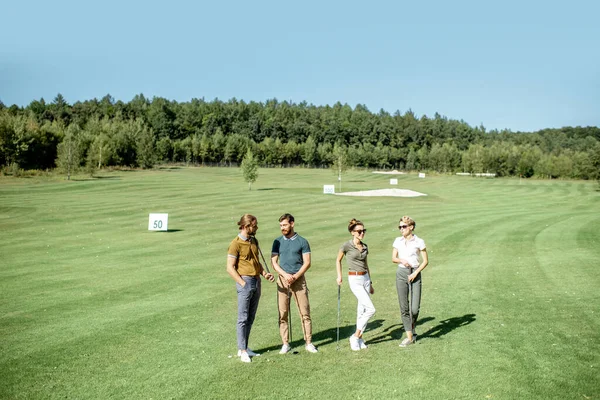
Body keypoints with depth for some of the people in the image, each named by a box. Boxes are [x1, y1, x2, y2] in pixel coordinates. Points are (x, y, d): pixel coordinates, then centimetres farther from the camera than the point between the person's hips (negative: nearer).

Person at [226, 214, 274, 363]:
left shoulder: (254, 241, 13)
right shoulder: (236, 244, -11)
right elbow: (230, 268, -13)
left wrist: (265, 273, 6)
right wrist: (243, 283, -15)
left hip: (257, 282, 8)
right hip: (245, 282, -8)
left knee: (251, 317, 11)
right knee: (243, 318, -1)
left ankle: (244, 348, 20)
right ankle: (242, 350, 7)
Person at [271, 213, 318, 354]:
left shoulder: (302, 242, 3)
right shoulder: (277, 242, 9)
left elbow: (307, 263, -1)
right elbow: (274, 262, 4)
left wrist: (295, 276, -13)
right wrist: (285, 275, -11)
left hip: (299, 279, -2)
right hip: (282, 280, 2)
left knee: (305, 312, 0)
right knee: (283, 314, 2)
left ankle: (309, 343, 9)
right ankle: (285, 344, 11)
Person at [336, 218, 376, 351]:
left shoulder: (365, 247, 7)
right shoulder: (346, 246, -10)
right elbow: (338, 260, 5)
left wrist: (370, 283, 20)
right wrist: (339, 276, 1)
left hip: (365, 278, 6)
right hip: (354, 280, -6)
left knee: (362, 310, 9)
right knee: (371, 309, -12)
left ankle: (359, 338, 21)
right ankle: (355, 336, 1)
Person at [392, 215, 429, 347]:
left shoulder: (419, 242, -4)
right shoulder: (398, 241, 6)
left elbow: (425, 261, -2)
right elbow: (393, 258, 12)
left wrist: (415, 273, -12)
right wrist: (402, 260, -9)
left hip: (415, 274, -3)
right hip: (401, 273, 3)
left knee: (415, 308, -6)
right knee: (404, 307, 0)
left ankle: (412, 328, 26)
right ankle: (409, 337, 8)